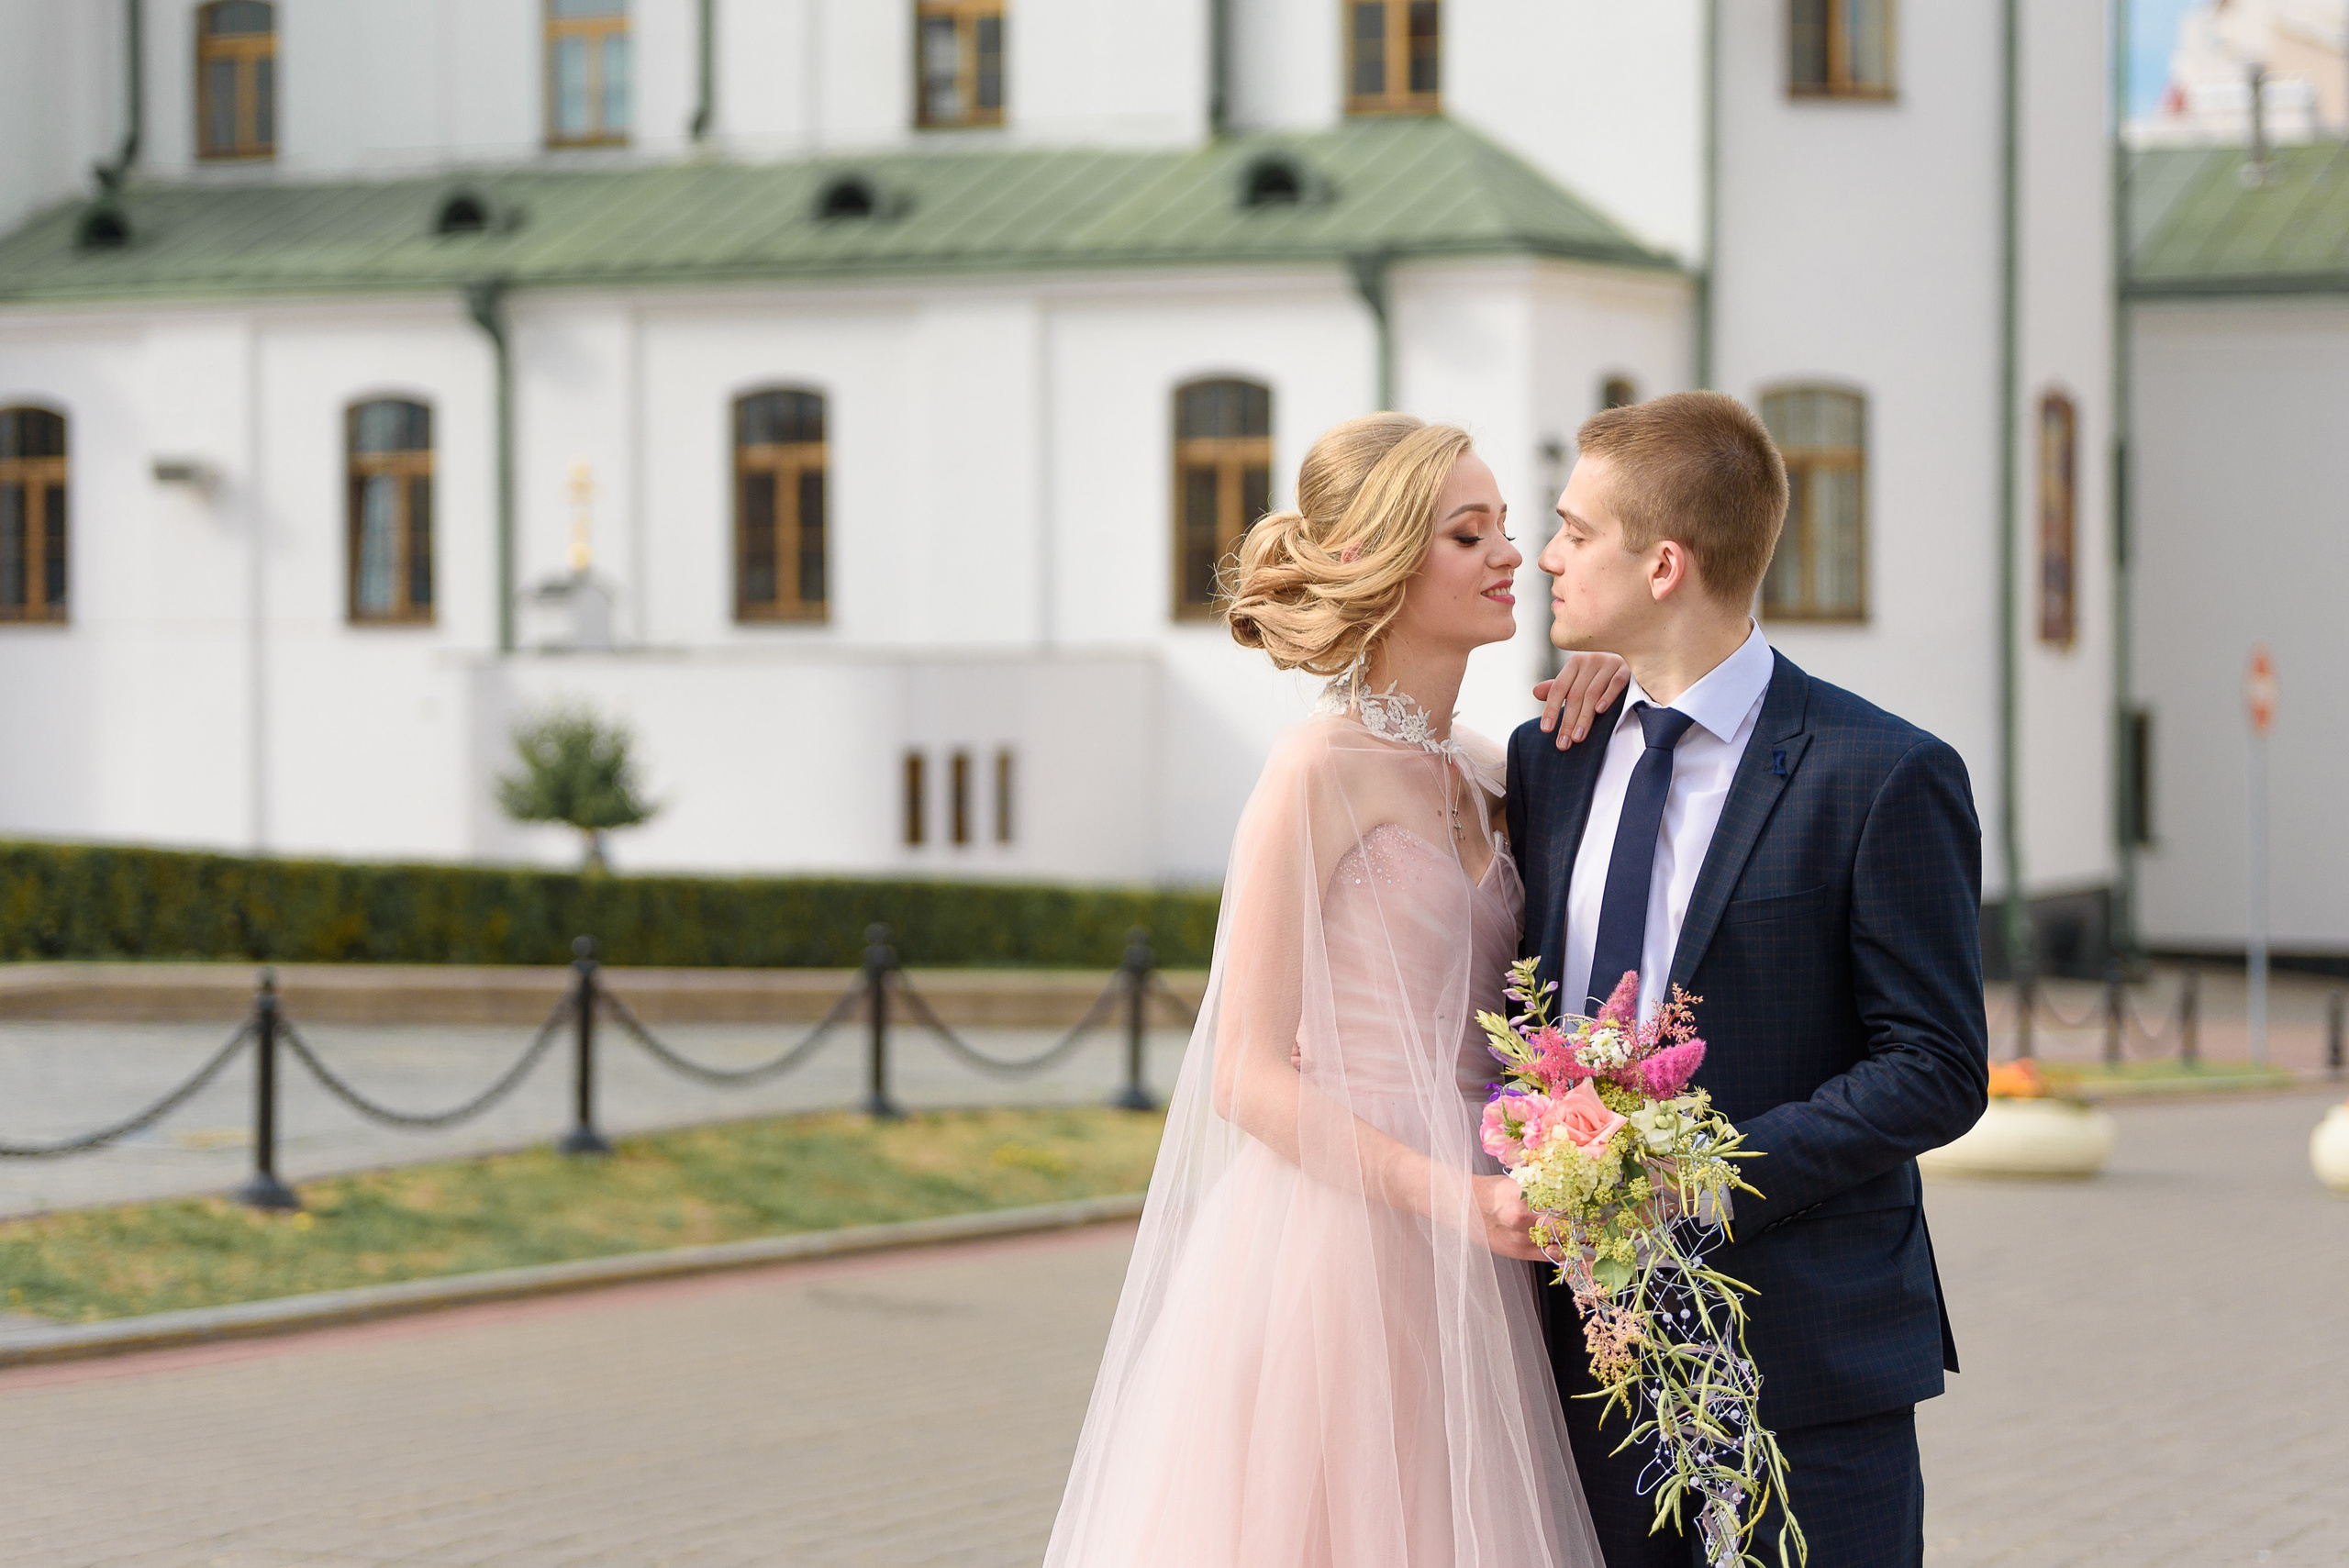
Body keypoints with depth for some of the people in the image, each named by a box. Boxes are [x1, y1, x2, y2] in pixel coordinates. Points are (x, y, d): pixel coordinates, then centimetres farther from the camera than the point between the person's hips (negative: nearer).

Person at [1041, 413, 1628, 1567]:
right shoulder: (1322, 771, -11)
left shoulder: (1476, 776, 11)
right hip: (1341, 1245, -7)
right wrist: (1451, 1196, -24)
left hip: (1458, 1279, 7)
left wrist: (1606, 696, 7)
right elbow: (1249, 1076, -13)